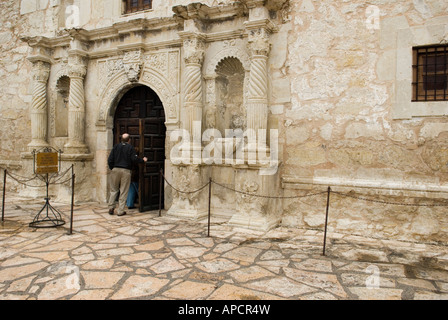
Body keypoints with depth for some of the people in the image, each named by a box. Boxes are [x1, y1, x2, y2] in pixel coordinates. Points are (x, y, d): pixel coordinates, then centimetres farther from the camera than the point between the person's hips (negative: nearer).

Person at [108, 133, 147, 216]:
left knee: (113, 190, 14)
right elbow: (135, 159, -10)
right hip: (126, 171, -3)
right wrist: (143, 160, 6)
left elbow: (110, 159, 3)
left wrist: (112, 168, 14)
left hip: (115, 169, 3)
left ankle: (111, 208, 10)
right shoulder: (130, 147, -2)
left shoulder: (116, 146, 6)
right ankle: (121, 211, 5)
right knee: (123, 192, 3)